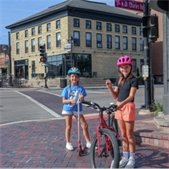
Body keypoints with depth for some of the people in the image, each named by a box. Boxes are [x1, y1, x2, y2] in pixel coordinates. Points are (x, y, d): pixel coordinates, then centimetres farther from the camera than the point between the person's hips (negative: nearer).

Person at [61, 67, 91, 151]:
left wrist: (81, 98, -30)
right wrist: (70, 100, -27)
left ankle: (88, 142, 12)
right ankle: (68, 143, 20)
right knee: (68, 126, 6)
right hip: (68, 109, -1)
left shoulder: (81, 88, -2)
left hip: (78, 109, 1)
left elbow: (82, 98, -6)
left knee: (85, 125, -1)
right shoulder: (67, 89, -5)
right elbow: (63, 101, -7)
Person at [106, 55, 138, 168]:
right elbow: (115, 96, 8)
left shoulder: (133, 80, -8)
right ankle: (125, 157, 23)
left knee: (129, 134, 1)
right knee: (123, 134, 13)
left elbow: (131, 96, -17)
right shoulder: (119, 80, 10)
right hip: (119, 107, 6)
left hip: (128, 107, -6)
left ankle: (132, 158, 12)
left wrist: (122, 103, -34)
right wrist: (110, 87, -9)